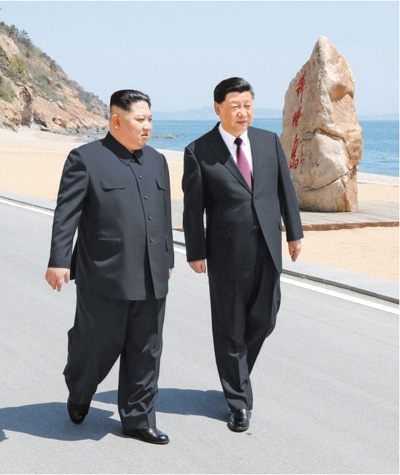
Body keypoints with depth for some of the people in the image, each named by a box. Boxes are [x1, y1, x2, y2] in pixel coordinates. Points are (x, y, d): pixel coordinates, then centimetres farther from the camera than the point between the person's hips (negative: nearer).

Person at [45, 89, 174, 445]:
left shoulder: (157, 161, 14)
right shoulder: (85, 159, -5)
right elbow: (66, 214, -9)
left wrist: (167, 259, 20)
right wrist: (59, 261, -15)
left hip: (151, 279, 6)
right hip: (104, 276, -5)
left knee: (146, 351, 9)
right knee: (100, 343, 4)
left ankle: (138, 419, 24)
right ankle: (79, 393, 35)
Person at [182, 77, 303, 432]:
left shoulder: (270, 141, 6)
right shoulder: (199, 152, -6)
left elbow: (285, 188, 11)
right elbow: (193, 207, -4)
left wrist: (294, 232, 11)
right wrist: (195, 252, -4)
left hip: (268, 247, 4)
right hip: (227, 252, -4)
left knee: (263, 320, 11)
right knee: (230, 327, 6)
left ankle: (236, 372, 39)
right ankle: (239, 401, 19)